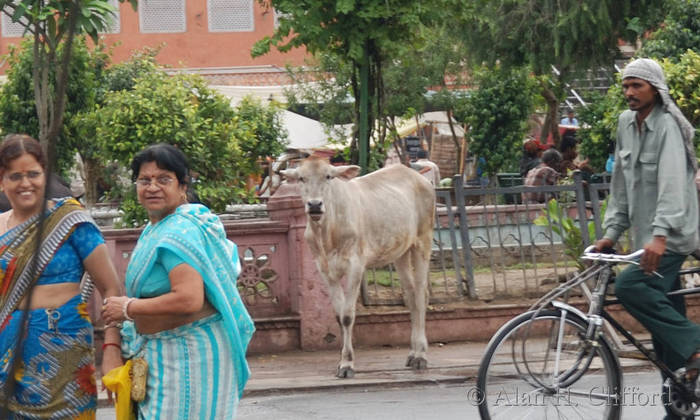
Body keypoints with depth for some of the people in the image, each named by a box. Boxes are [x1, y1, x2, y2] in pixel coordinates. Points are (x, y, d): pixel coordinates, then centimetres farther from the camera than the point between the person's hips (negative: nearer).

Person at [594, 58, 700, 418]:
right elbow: (621, 184, 16)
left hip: (671, 236, -7)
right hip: (648, 236, 8)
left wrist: (660, 234, -35)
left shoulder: (667, 126, -12)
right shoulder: (626, 124, 10)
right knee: (664, 318, 7)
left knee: (630, 287, -27)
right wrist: (611, 232, 9)